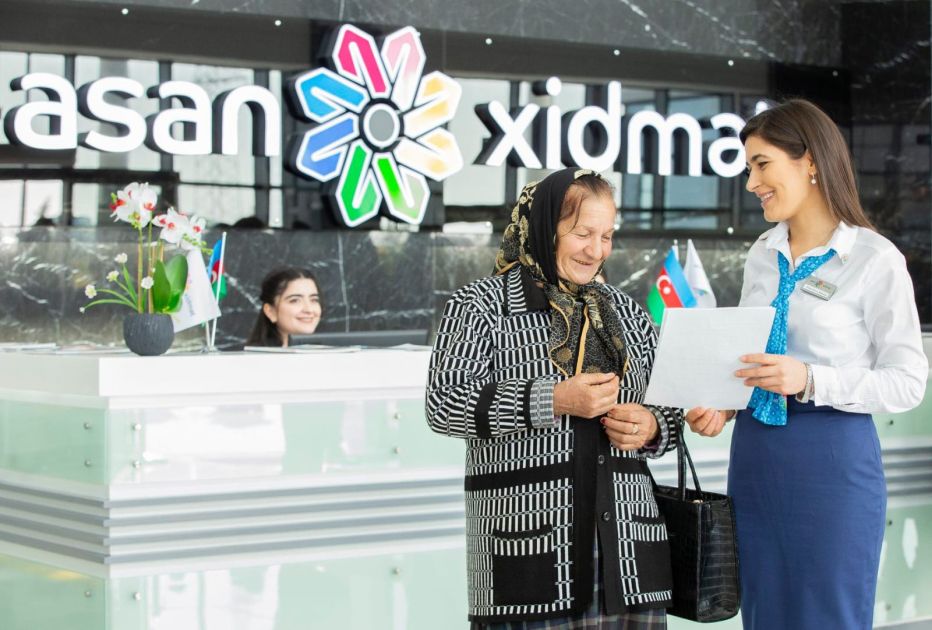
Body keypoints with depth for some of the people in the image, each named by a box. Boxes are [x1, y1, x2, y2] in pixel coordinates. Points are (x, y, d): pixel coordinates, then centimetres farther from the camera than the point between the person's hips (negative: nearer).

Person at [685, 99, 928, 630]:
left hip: (832, 462, -6)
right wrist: (723, 403, 0)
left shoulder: (875, 260, -10)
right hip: (755, 457, 6)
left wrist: (811, 381, -22)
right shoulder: (762, 255, 10)